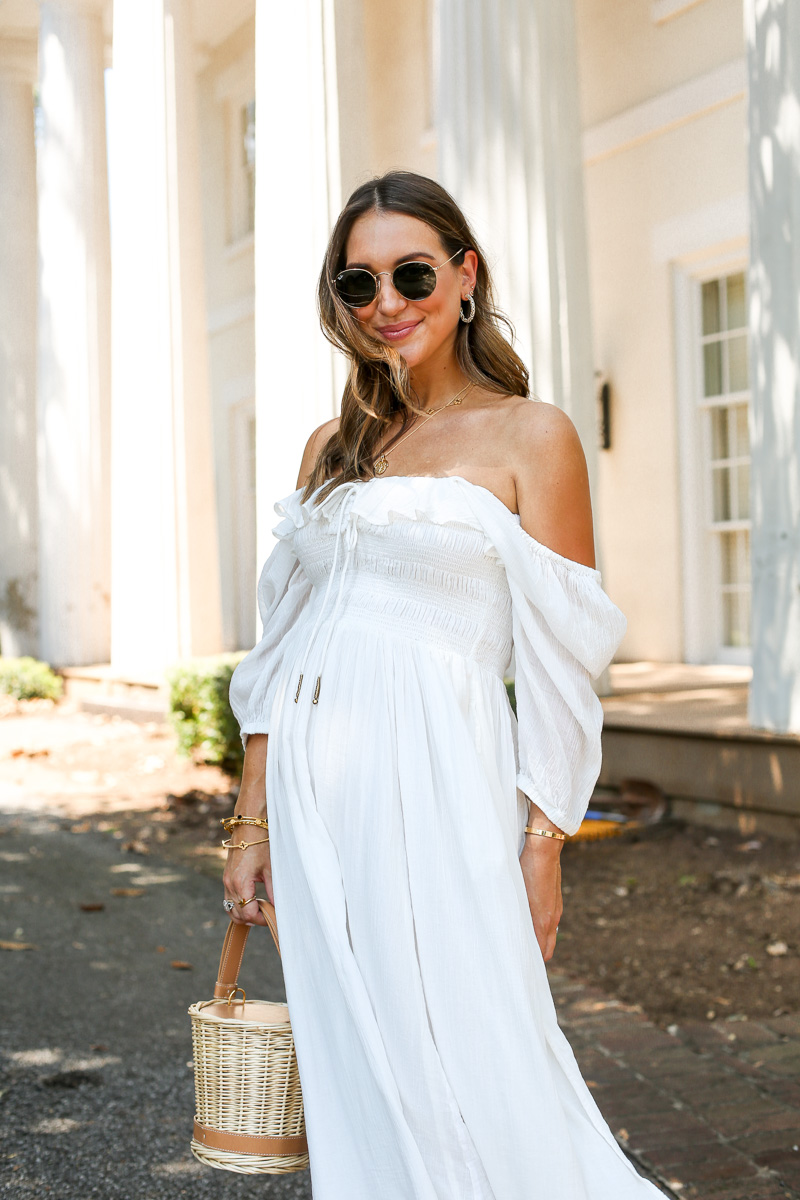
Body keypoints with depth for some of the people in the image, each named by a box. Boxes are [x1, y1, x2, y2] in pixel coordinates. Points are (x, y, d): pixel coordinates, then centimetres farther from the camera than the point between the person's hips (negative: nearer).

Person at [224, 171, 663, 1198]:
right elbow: (283, 651, 14)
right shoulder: (332, 448, 15)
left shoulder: (528, 435, 0)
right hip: (314, 792, 5)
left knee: (464, 1075, -4)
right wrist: (255, 824, 11)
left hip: (435, 782, -5)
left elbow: (558, 665, -4)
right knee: (353, 1068, 10)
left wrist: (541, 847, -9)